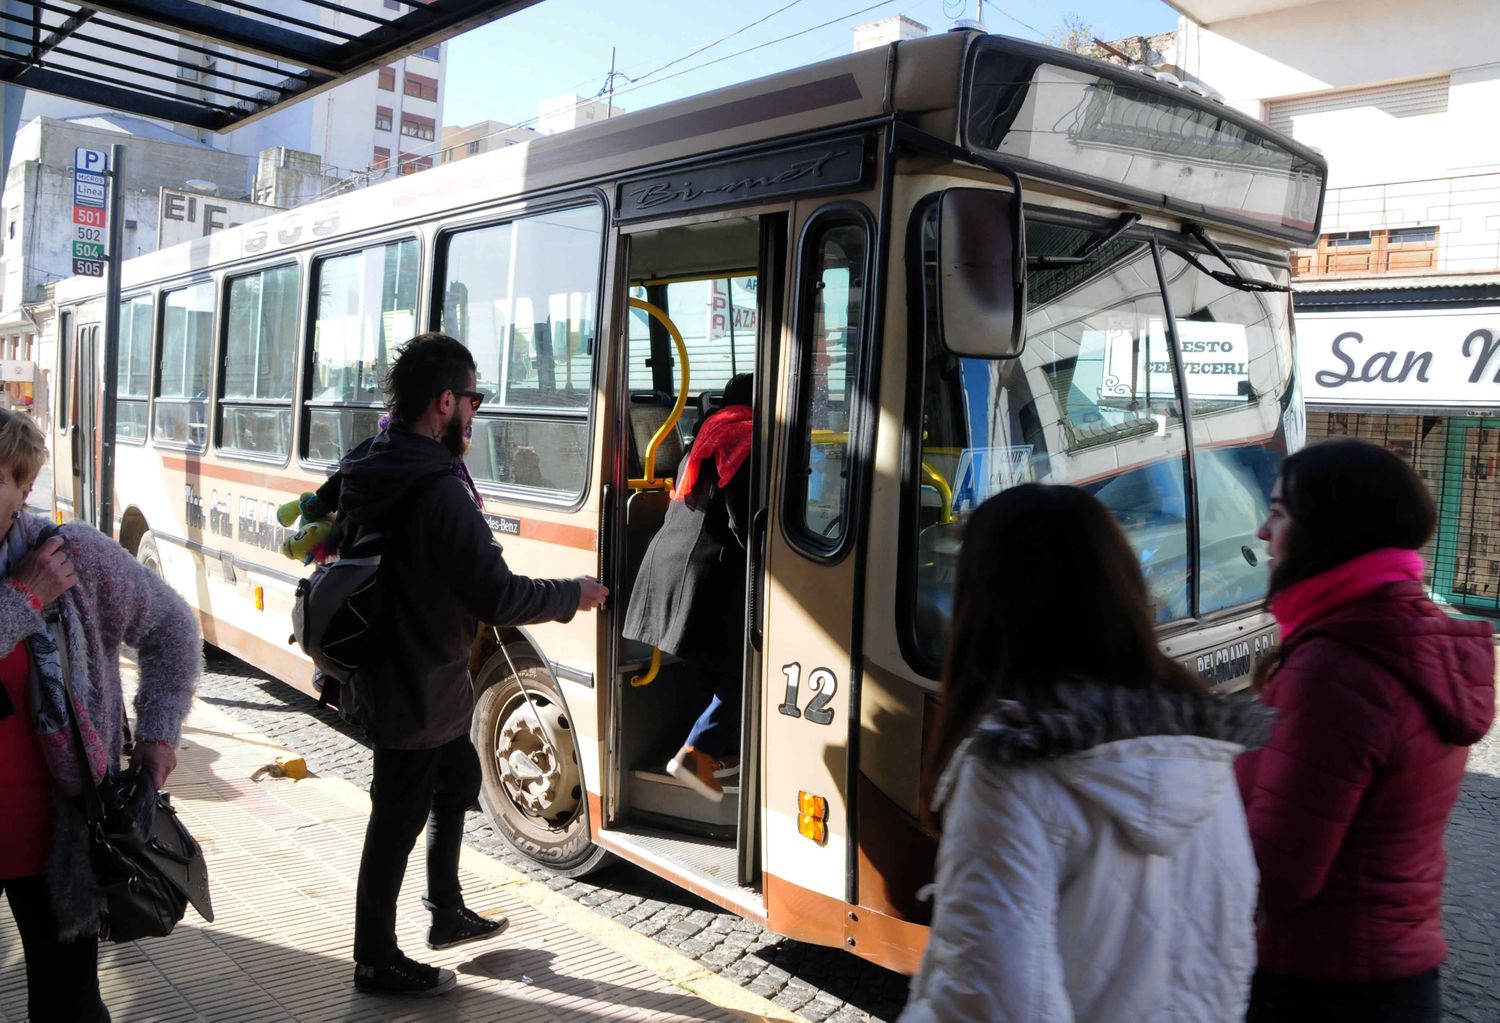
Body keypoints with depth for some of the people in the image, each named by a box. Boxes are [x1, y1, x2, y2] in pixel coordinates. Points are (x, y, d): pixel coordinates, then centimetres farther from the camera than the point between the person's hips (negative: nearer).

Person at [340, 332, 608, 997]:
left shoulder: (365, 473, 1)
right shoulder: (440, 491, -28)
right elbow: (497, 596, -28)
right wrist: (574, 594, -13)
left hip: (388, 671, 10)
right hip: (419, 692, -10)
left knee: (456, 781, 26)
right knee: (398, 823, 6)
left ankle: (447, 913, 43)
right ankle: (377, 963, 24)